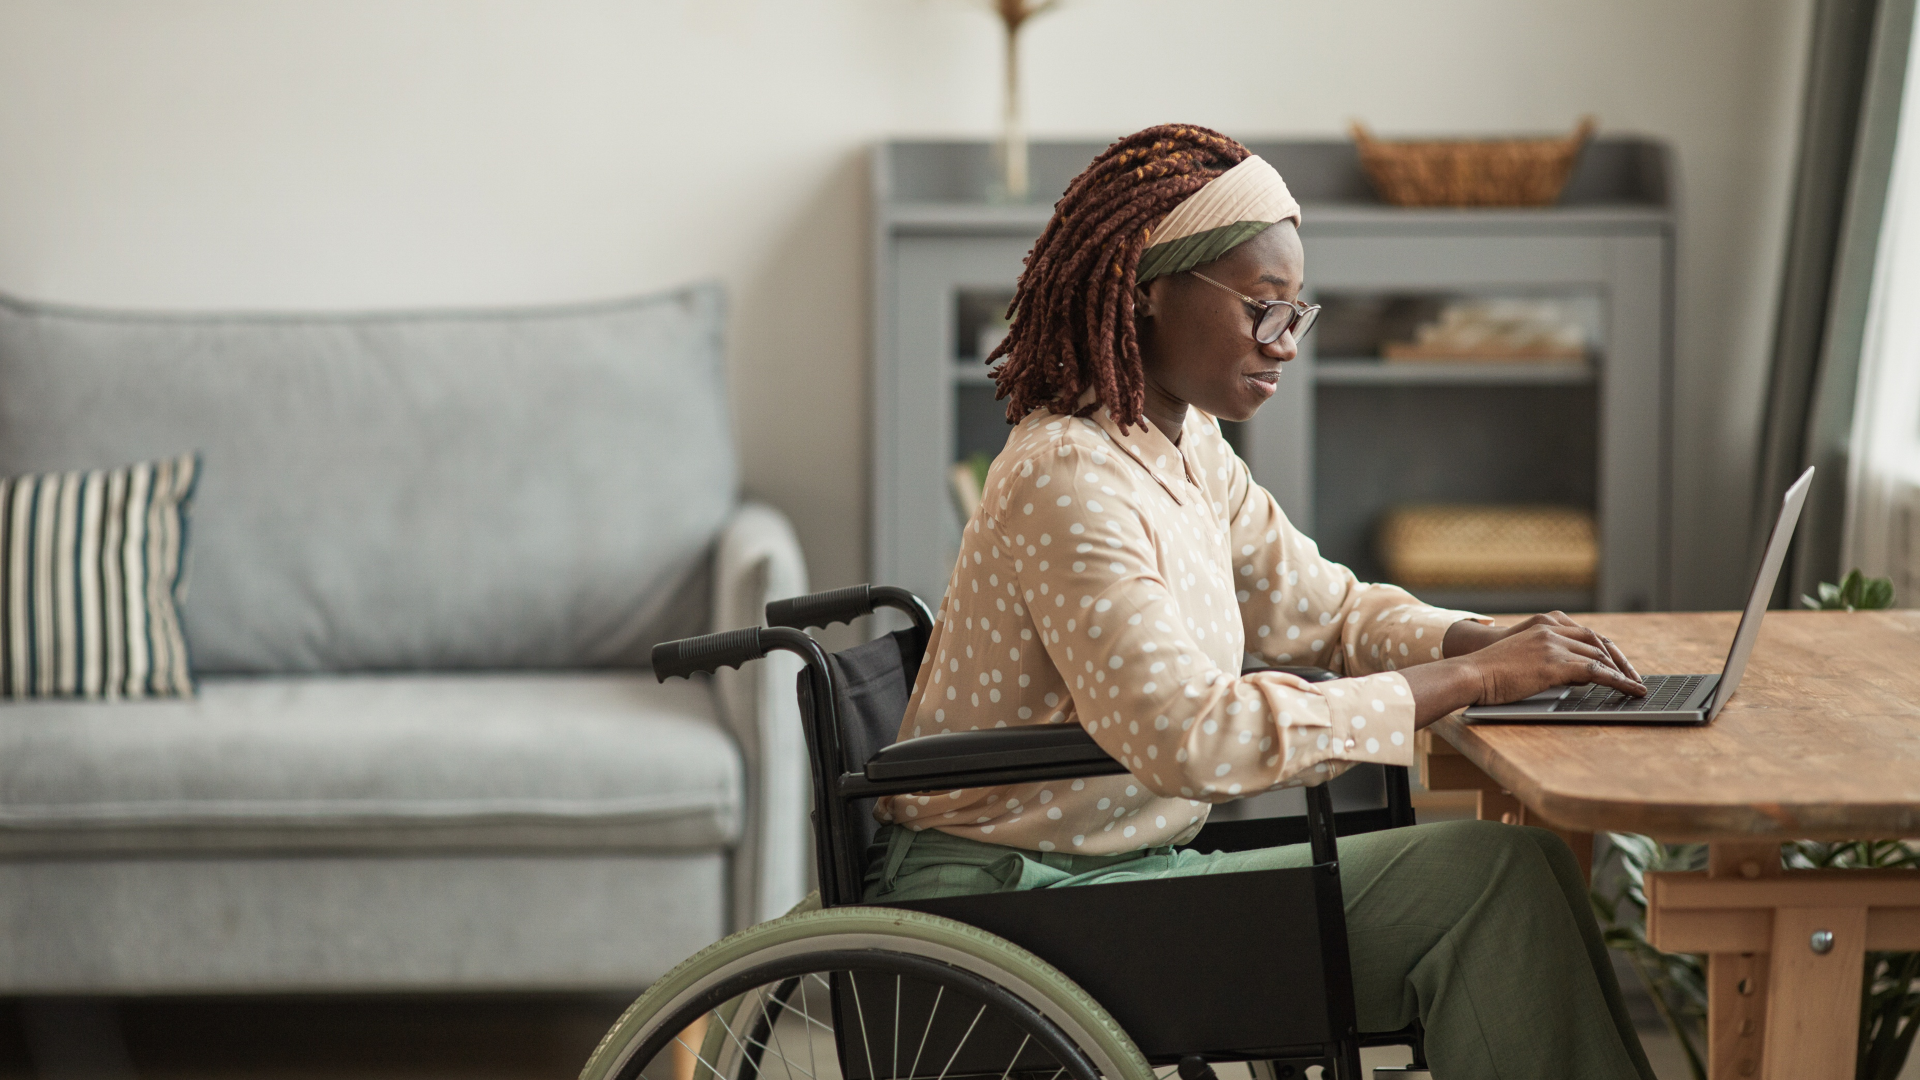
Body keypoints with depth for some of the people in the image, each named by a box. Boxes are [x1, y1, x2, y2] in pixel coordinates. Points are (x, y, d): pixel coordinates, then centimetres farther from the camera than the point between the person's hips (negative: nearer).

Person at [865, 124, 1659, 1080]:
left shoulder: (1186, 447, 9)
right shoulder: (1068, 482, -21)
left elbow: (1321, 606, 17)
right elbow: (1190, 735, -32)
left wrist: (1494, 641, -4)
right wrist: (1469, 679, -29)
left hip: (1113, 867, 9)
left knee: (1508, 866, -8)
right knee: (1495, 877, -15)